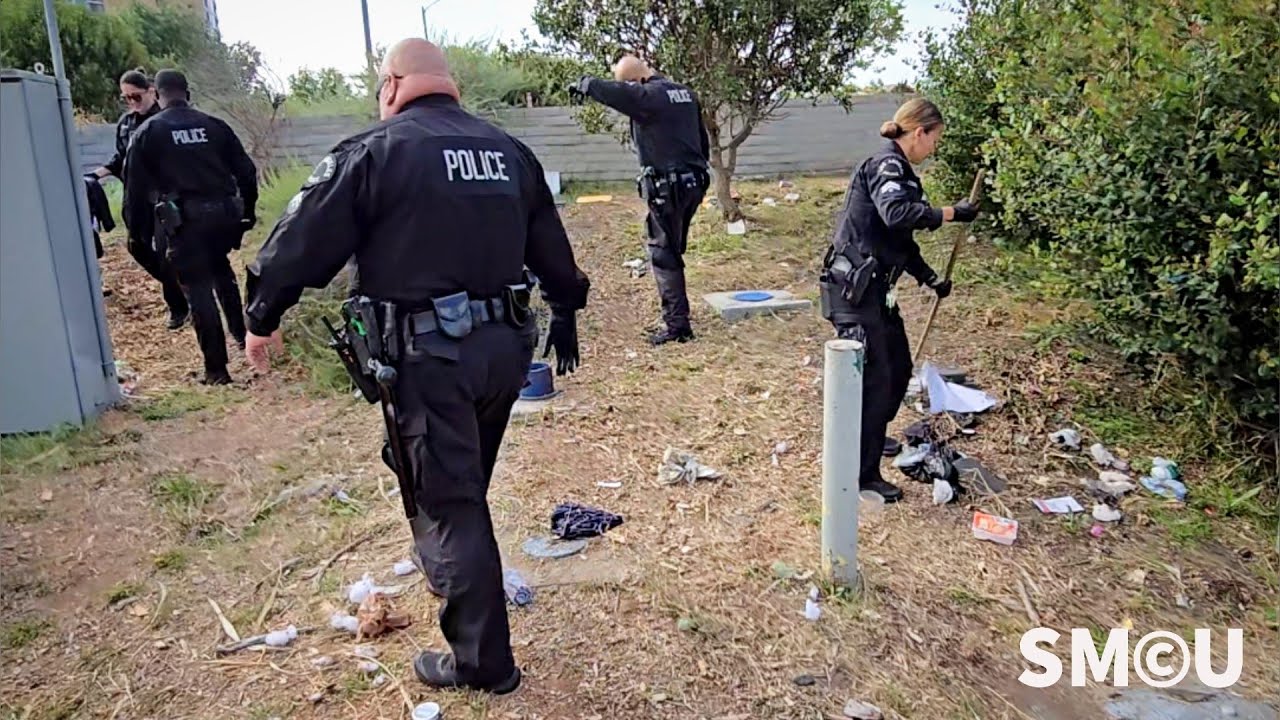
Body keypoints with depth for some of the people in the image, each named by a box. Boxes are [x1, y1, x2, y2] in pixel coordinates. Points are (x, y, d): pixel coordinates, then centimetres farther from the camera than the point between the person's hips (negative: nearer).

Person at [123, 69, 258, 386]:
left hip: (183, 220, -3)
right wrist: (248, 210, 19)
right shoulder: (214, 125, 10)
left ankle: (216, 370, 2)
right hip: (224, 213, 3)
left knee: (199, 290, 1)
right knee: (220, 268, 30)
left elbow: (135, 185, 2)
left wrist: (135, 229, 10)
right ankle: (241, 333, 32)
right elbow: (246, 169, 9)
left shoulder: (147, 132, 3)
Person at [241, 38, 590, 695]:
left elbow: (303, 241, -4)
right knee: (465, 485, 26)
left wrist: (261, 319, 10)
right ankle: (450, 572, 50)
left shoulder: (374, 151, -6)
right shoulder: (510, 151, 12)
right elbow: (552, 249, 18)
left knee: (446, 502, 3)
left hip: (427, 354, -6)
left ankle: (483, 661, 13)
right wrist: (565, 313, 30)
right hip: (504, 344, 7)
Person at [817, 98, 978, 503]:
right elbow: (896, 213, -33)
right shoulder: (886, 165, -12)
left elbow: (900, 240, 25)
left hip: (875, 289, 10)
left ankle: (871, 439, 40)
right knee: (873, 379, -5)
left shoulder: (899, 171, 19)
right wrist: (951, 214, -23)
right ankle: (861, 476, 6)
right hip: (854, 288, -10)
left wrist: (929, 278, 22)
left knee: (899, 370, 20)